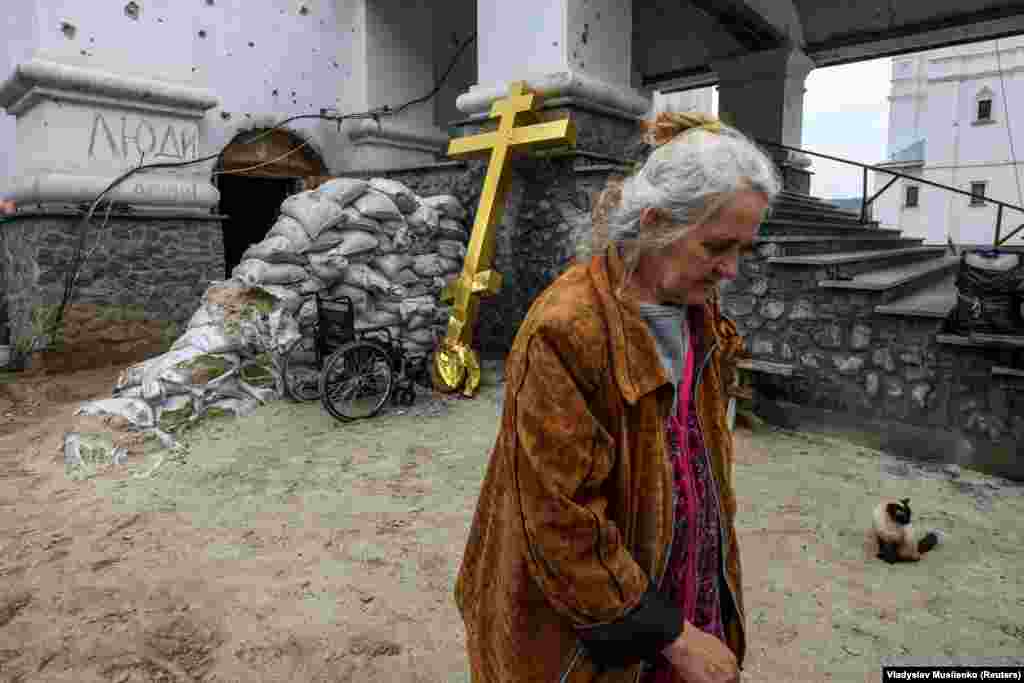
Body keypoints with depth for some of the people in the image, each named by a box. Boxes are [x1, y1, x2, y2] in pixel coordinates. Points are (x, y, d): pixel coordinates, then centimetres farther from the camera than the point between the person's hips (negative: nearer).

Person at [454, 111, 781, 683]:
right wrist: (673, 637, -18)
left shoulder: (701, 312, -2)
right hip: (594, 628, -6)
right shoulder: (566, 331, -27)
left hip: (694, 590, 7)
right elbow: (563, 522, -25)